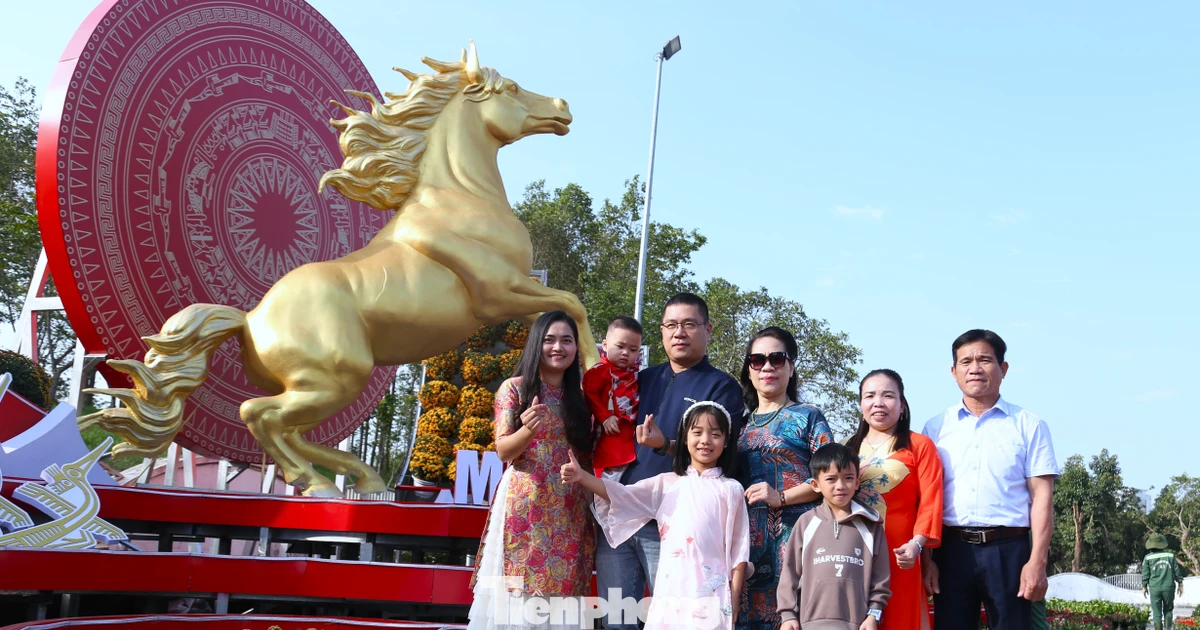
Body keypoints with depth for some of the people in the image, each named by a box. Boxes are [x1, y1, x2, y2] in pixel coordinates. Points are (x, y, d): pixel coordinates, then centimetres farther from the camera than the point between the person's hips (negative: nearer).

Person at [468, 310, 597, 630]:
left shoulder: (579, 397, 13)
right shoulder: (514, 388, 0)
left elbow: (585, 455, 16)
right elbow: (503, 451, -5)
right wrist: (528, 430, -24)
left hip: (570, 513, 4)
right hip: (524, 507, -4)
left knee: (560, 598, 3)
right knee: (516, 596, -6)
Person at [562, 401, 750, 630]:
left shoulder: (730, 489, 3)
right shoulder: (667, 484, 9)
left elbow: (737, 546, 4)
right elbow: (623, 496, 0)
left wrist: (734, 597, 1)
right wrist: (582, 477, -14)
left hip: (712, 593, -2)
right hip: (670, 591, 2)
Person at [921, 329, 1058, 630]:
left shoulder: (1029, 425, 5)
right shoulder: (935, 428, 10)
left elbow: (1041, 496, 0)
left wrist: (1037, 561, -8)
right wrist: (926, 558, 0)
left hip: (1009, 549, -2)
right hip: (951, 549, 2)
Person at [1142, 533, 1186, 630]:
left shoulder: (1148, 557, -2)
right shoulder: (1170, 556, 2)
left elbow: (1145, 574, 0)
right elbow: (1177, 571, 4)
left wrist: (1144, 587, 11)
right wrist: (1180, 584, 14)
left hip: (1154, 588, -1)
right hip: (1169, 587, 1)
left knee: (1157, 613, 7)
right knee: (1168, 609, 17)